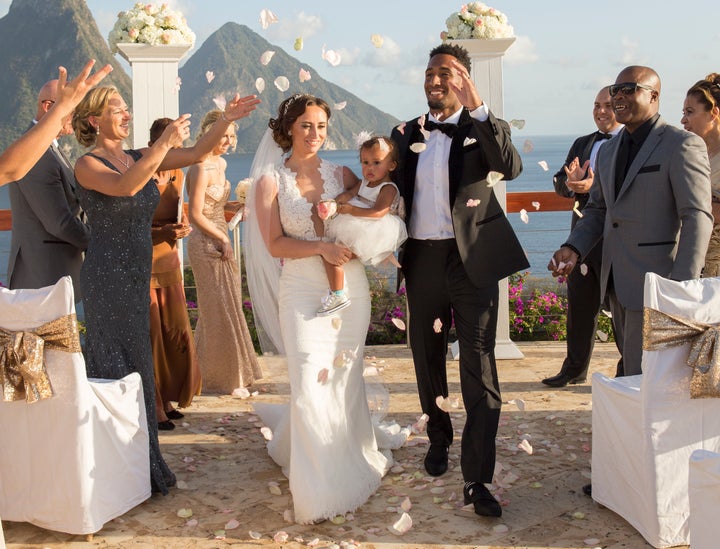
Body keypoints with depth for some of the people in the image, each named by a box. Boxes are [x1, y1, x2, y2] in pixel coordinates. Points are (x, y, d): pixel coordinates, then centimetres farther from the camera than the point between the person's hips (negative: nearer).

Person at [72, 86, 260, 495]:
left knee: (133, 363, 13)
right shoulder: (88, 165, -10)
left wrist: (226, 120, -10)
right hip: (108, 276, -7)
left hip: (137, 275, 7)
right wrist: (165, 143, -32)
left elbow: (197, 153, 2)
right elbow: (126, 186, -30)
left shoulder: (141, 157, 9)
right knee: (119, 366, 0)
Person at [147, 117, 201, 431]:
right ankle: (153, 408, 10)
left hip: (169, 262, 7)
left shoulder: (177, 176, 6)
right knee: (151, 337, -2)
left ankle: (167, 398, 25)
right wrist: (162, 232, -26)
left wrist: (181, 226, -4)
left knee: (178, 332, 8)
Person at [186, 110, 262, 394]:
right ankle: (222, 378, 11)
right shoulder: (201, 168, -17)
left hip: (220, 241, 9)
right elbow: (195, 215, -18)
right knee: (220, 310, -1)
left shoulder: (221, 163, 11)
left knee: (225, 308, 15)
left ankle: (226, 372, 27)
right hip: (206, 244, -9)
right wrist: (223, 240, -12)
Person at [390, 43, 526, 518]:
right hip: (422, 260, 4)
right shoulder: (407, 134, 11)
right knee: (428, 356, 16)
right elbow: (392, 189, 13)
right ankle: (438, 437, 39)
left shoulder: (482, 129, 0)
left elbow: (511, 167, -19)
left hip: (471, 259, -4)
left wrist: (478, 108, -24)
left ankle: (478, 479, -7)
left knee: (478, 366, -8)